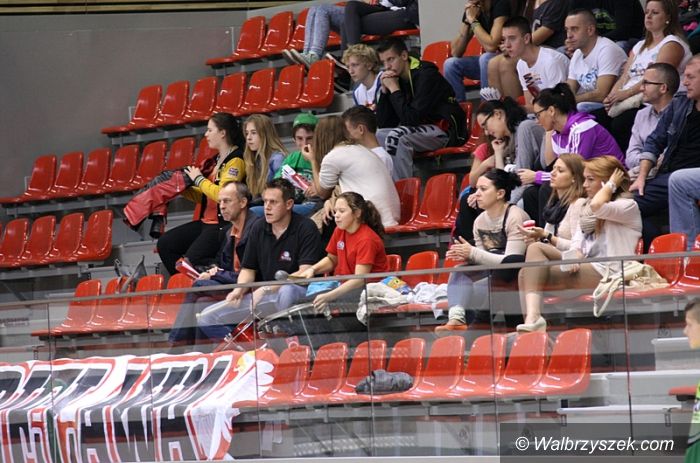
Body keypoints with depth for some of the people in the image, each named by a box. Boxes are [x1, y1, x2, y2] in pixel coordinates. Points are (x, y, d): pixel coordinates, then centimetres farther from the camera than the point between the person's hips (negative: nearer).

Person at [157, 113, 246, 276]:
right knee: (165, 243, 2)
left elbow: (223, 195, -24)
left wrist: (199, 179, -11)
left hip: (223, 224, -10)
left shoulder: (236, 161, -12)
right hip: (206, 222, 10)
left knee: (192, 260, -25)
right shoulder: (218, 159, 17)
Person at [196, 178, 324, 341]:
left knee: (287, 291, -44)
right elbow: (248, 269, 16)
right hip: (261, 297, 6)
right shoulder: (258, 229, 10)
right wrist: (239, 289, -7)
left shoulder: (305, 228, -9)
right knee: (206, 319, -7)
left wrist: (267, 289, -24)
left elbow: (305, 273, -18)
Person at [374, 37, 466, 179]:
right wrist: (385, 90, -4)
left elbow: (412, 118, -22)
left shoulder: (426, 76, -15)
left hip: (445, 131, -9)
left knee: (396, 138, -29)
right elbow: (384, 123, 6)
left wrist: (394, 89, -15)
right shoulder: (395, 78, 8)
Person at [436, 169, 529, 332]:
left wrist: (473, 253, -25)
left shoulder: (515, 217, -15)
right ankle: (456, 318, -38)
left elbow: (511, 262, -22)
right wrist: (467, 256, -15)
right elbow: (483, 259, 9)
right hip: (492, 273, 7)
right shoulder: (479, 221, 7)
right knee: (460, 271, -18)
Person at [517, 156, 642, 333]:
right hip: (583, 265, 8)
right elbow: (577, 240, 14)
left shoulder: (628, 206, 0)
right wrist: (576, 253, -9)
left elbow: (597, 206, -21)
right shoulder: (586, 207, 26)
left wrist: (611, 185, -5)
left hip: (606, 271, -8)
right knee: (536, 248, -14)